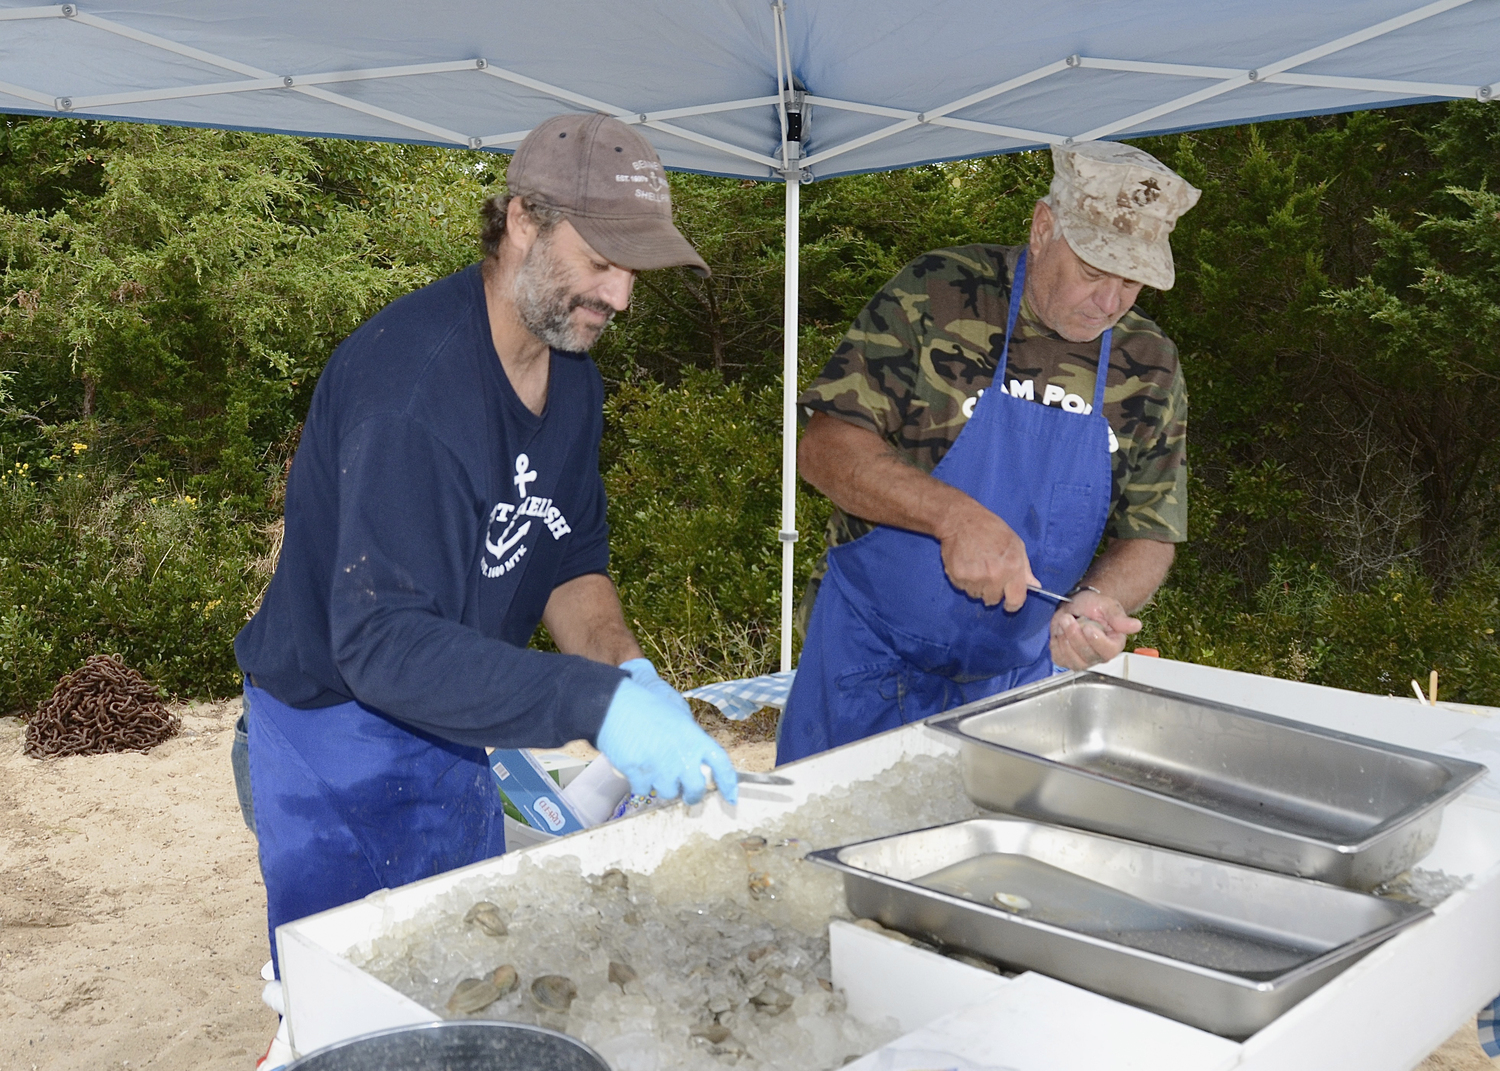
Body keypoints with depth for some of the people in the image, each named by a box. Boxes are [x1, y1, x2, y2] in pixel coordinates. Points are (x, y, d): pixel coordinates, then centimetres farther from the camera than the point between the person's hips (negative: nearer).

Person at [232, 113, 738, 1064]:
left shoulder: (572, 372, 0)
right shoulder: (409, 373, -29)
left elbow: (571, 560, 2)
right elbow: (382, 641, -35)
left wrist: (625, 668, -19)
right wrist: (596, 703, -43)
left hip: (454, 732, 8)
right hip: (338, 743, -8)